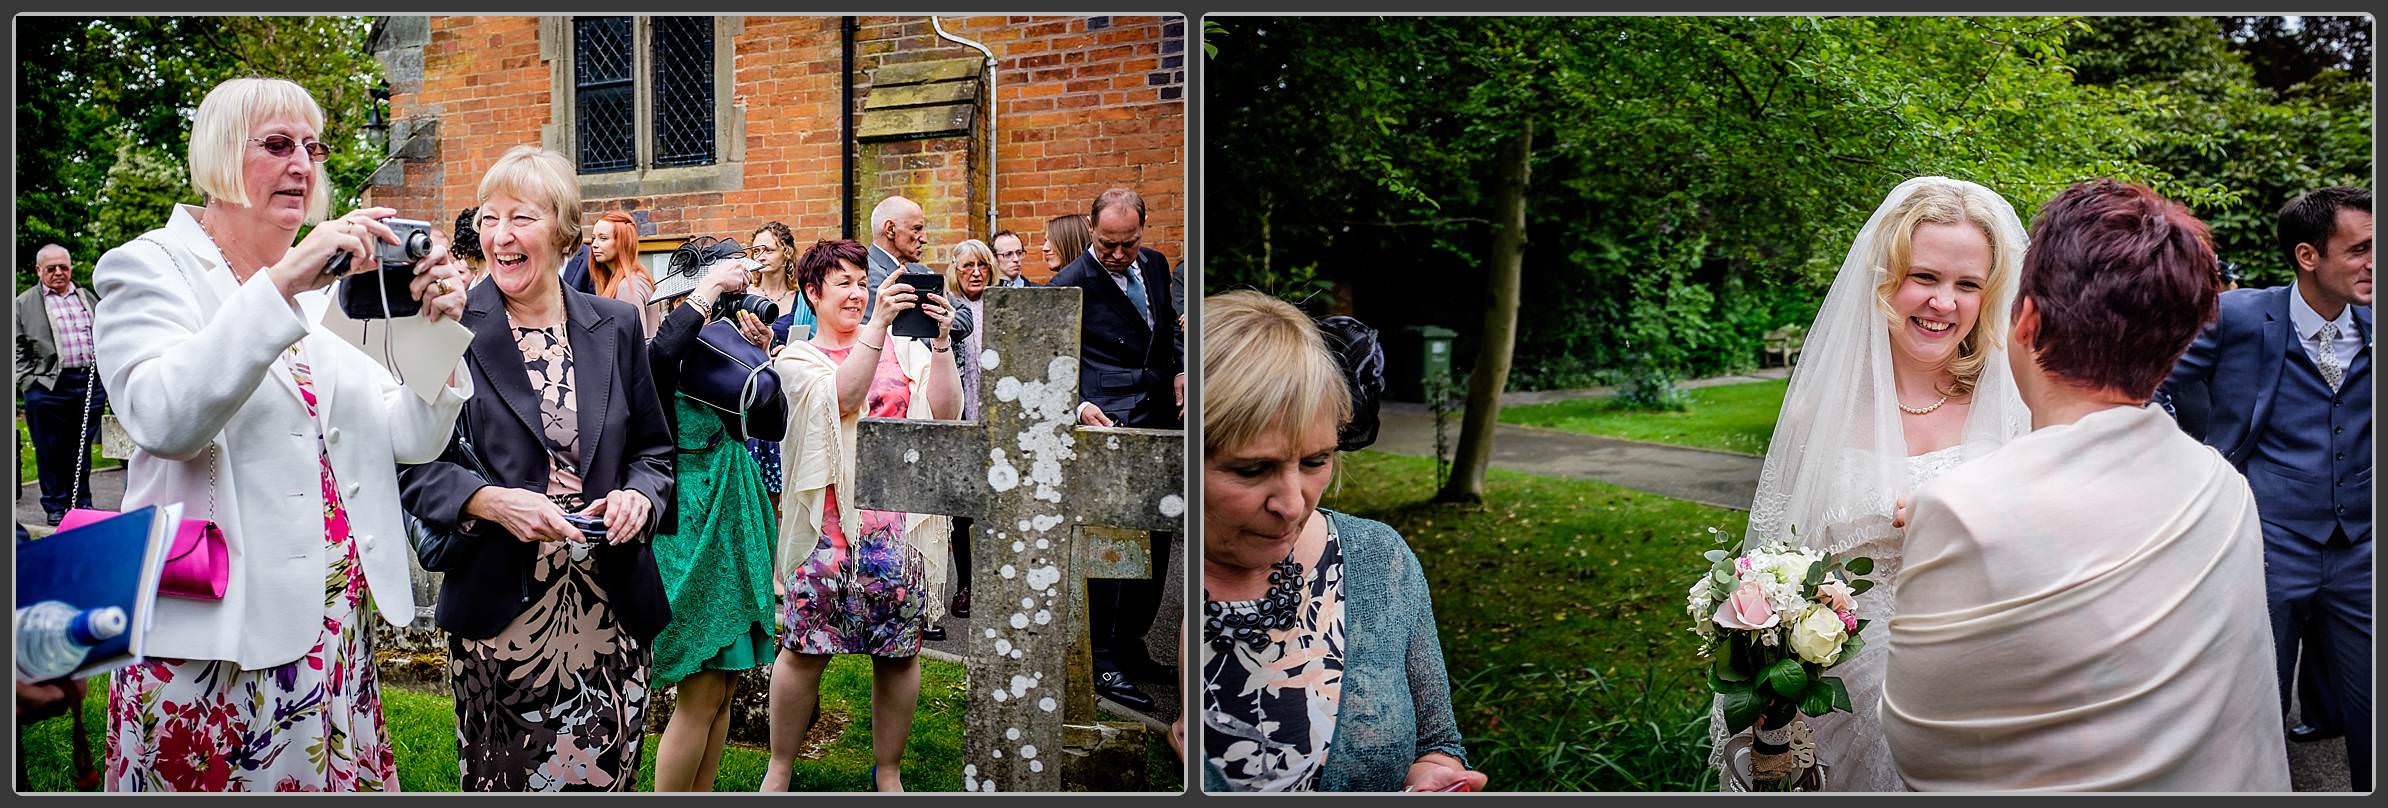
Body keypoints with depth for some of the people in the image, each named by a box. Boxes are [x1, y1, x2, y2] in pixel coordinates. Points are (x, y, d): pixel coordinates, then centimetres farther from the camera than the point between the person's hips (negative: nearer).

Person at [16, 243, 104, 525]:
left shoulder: (89, 298, 17)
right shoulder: (24, 303, 6)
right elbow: (18, 350, 3)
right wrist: (28, 383, -6)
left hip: (90, 386, 3)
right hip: (49, 388, -3)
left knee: (82, 449, 8)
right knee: (51, 451, 2)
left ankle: (81, 503, 17)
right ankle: (55, 507, 10)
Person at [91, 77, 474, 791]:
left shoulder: (326, 291, 13)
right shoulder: (150, 267, -3)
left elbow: (412, 439, 9)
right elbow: (164, 420, -22)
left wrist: (437, 329, -8)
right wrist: (282, 284, -27)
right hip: (215, 635, -5)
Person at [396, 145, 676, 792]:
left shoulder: (616, 326, 7)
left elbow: (654, 448, 14)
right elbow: (417, 464, -2)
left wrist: (639, 493, -7)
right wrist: (492, 500, -18)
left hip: (612, 611, 2)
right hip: (500, 612, -2)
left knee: (604, 779, 6)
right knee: (497, 784, 4)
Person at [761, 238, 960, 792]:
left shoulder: (903, 350, 13)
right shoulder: (796, 359, 7)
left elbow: (946, 411, -1)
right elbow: (843, 396, -14)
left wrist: (941, 342, -12)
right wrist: (877, 322, -22)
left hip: (901, 524, 2)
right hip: (829, 523, -2)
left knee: (899, 653, 6)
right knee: (803, 649, 1)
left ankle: (888, 772, 22)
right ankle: (780, 768, 18)